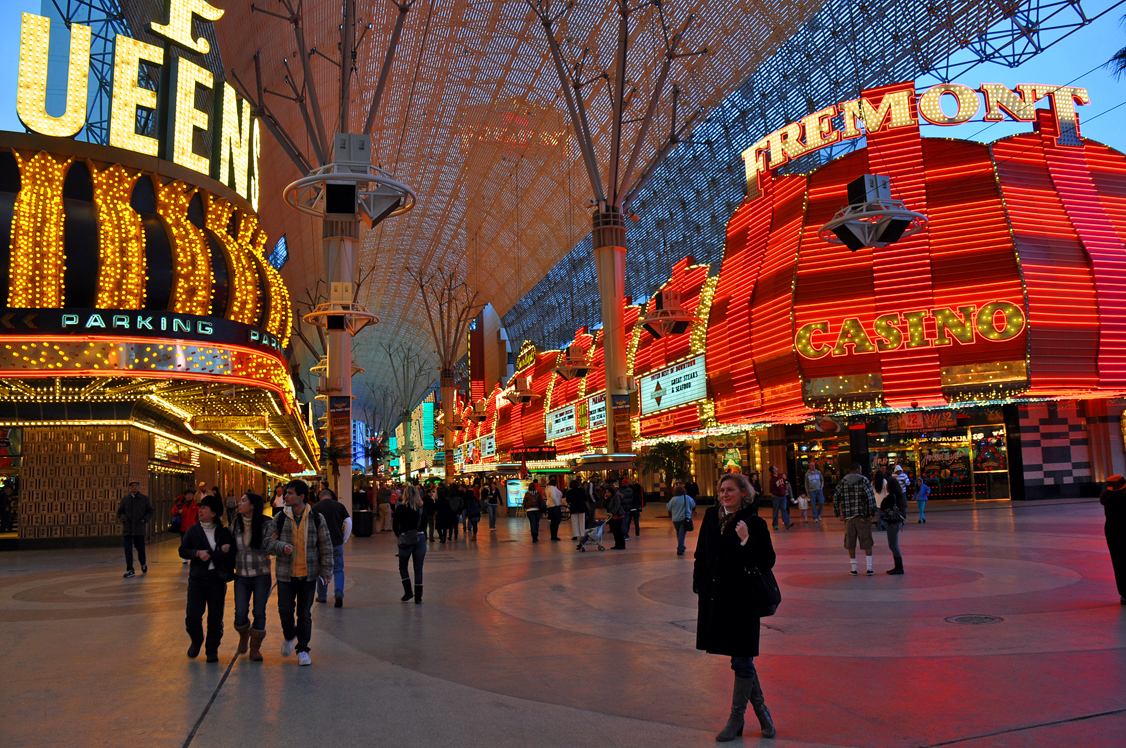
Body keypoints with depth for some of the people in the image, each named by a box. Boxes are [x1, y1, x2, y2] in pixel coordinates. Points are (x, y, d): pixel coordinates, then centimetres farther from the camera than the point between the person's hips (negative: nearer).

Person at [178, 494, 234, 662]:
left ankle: (212, 650, 20)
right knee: (192, 616, -3)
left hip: (217, 579, -1)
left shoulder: (224, 532, -1)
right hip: (197, 578, 1)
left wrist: (209, 554, -16)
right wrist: (198, 553, -15)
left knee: (215, 617, 3)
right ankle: (196, 641, 26)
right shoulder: (193, 530, 5)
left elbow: (230, 555, -8)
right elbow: (182, 551, 1)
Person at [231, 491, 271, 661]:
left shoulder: (265, 524, -8)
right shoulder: (235, 523, 3)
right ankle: (243, 635, 31)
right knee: (240, 612, -2)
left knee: (259, 612, 4)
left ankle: (255, 647, 22)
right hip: (241, 575, 3)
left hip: (262, 575, -2)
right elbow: (231, 547, 13)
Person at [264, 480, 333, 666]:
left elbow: (326, 546, 2)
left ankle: (302, 650, 20)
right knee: (285, 611, 2)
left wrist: (325, 571, -2)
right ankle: (289, 636, 34)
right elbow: (269, 541, 3)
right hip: (285, 574, 1)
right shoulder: (280, 519, 0)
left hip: (308, 574, -1)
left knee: (305, 614, 5)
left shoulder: (317, 519, -2)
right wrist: (281, 547, -19)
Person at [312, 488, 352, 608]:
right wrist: (344, 539, 10)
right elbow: (348, 523, 2)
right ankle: (339, 594, -13)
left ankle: (322, 596, 23)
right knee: (338, 569, 6)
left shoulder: (316, 507, -1)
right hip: (337, 542, 1)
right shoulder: (340, 506, 4)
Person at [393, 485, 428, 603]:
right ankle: (418, 596, 7)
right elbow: (424, 525, 8)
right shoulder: (422, 508, -1)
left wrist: (398, 534, 16)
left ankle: (408, 591, 7)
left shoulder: (400, 508, -6)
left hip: (406, 540, -2)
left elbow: (395, 526, -2)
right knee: (418, 569, 7)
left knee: (402, 567, 18)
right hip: (420, 538, 2)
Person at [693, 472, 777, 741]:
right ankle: (761, 711, 31)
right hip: (714, 598, 5)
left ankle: (736, 719, 16)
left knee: (742, 661, 3)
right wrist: (699, 584, 10)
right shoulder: (711, 517, 6)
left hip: (741, 600, -5)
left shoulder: (754, 523, -9)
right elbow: (701, 554, 15)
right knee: (742, 660, 15)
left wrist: (747, 541, -25)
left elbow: (768, 562, -12)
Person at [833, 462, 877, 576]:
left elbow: (835, 498, 4)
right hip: (862, 516, -3)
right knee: (867, 543, 6)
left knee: (850, 544, 10)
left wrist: (839, 514, 8)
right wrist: (871, 513, -5)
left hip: (848, 517, 3)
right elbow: (871, 497, -12)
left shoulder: (842, 482, 7)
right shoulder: (863, 480, -4)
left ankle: (854, 569, 14)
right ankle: (869, 568, 4)